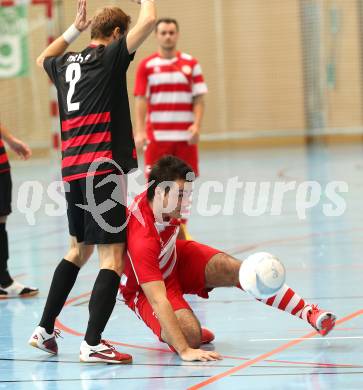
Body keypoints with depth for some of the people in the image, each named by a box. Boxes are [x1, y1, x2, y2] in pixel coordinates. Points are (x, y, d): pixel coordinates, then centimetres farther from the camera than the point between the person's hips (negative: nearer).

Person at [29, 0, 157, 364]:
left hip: (71, 170, 8)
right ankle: (92, 344, -12)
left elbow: (43, 58, 41)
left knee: (79, 249, 24)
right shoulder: (109, 57, -4)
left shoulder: (64, 63, 16)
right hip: (102, 168, -8)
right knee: (112, 256, -6)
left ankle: (44, 329, 26)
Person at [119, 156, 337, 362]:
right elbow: (158, 301, -45)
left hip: (173, 257, 7)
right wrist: (184, 351, -49)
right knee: (191, 336, -31)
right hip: (146, 287, -7)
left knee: (238, 270, -15)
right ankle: (165, 332, 6)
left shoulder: (154, 199, -20)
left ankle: (309, 312, -10)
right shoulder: (141, 241, -42)